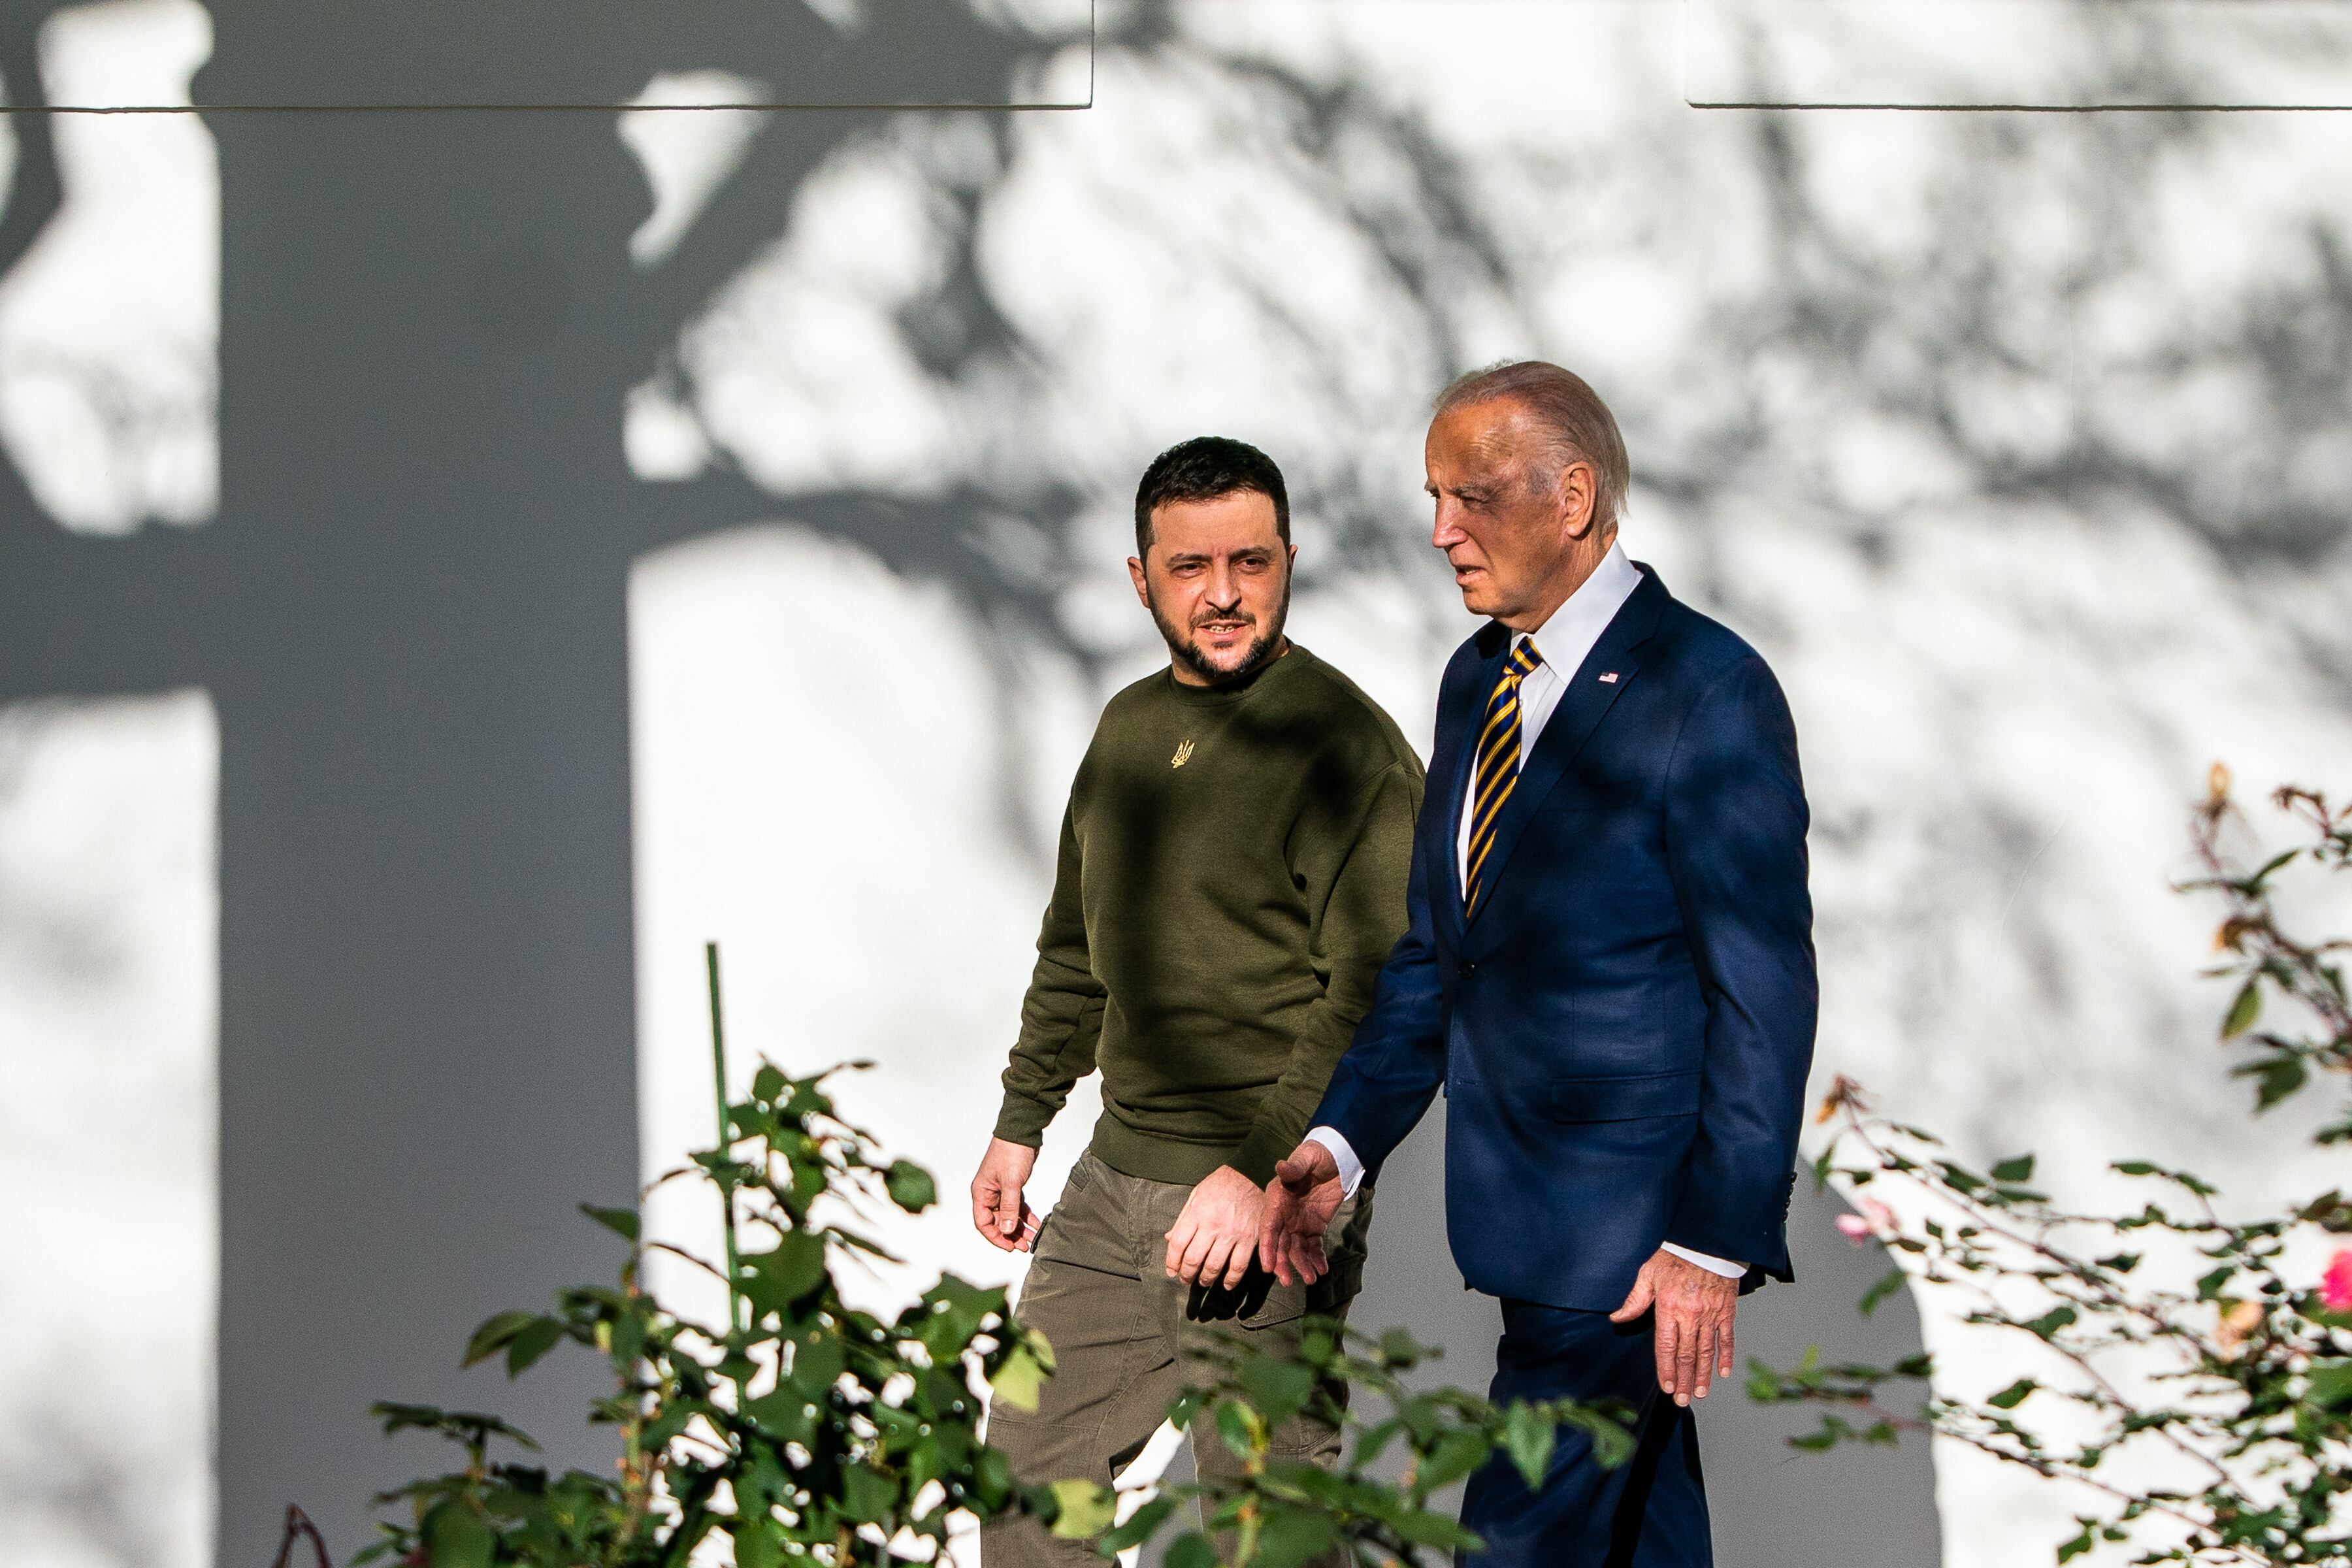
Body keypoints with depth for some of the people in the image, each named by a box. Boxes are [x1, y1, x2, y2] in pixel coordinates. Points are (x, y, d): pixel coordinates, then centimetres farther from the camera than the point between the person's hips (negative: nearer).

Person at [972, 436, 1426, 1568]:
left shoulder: (1344, 745, -12)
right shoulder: (1128, 727, 12)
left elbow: (1381, 1000, -18)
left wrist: (1262, 1172, -23)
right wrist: (1022, 1122, 21)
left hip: (1273, 1206, -7)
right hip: (1112, 1180, 7)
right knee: (1027, 1476, 11)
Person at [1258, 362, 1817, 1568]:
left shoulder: (1707, 691, -16)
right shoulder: (1477, 679, 10)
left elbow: (1765, 991, -17)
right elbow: (1435, 949, 15)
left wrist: (1716, 1242, -19)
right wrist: (1341, 1140, 4)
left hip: (1636, 1229, -8)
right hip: (1525, 1206, 8)